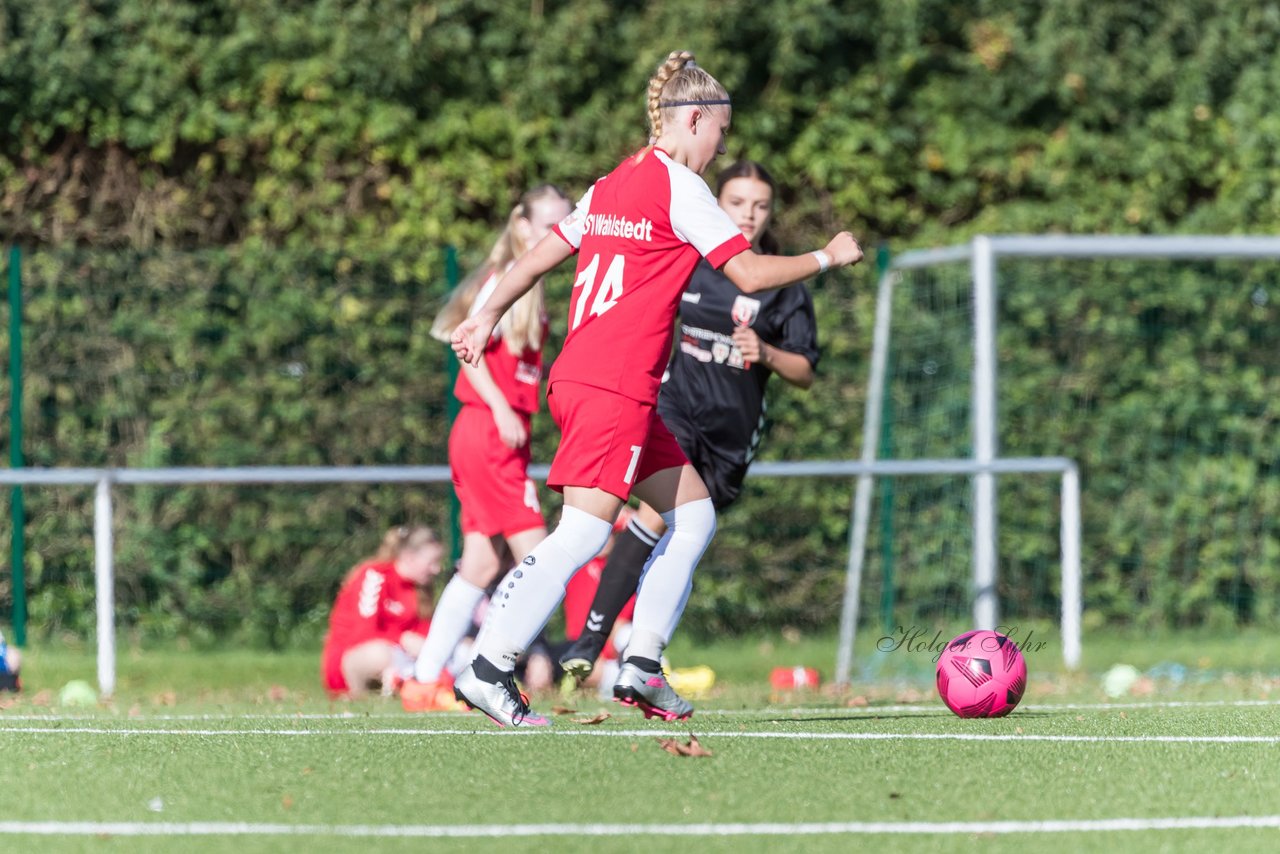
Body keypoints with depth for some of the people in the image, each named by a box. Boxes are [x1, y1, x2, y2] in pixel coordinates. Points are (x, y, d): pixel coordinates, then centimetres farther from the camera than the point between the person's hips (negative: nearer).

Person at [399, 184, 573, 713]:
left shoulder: (530, 289, 17)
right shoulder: (506, 282, -10)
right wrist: (500, 409, -24)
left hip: (505, 436, 9)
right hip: (487, 433, -9)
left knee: (483, 562, 7)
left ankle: (425, 680, 8)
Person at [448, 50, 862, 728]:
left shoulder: (613, 185, 17)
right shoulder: (678, 187, -6)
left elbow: (540, 256, 22)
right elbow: (750, 273, -7)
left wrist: (487, 316, 32)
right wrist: (826, 259, 7)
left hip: (578, 376, 10)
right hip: (615, 386, -10)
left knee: (693, 515, 13)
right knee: (582, 534, -14)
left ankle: (641, 667, 9)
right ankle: (488, 669, -19)